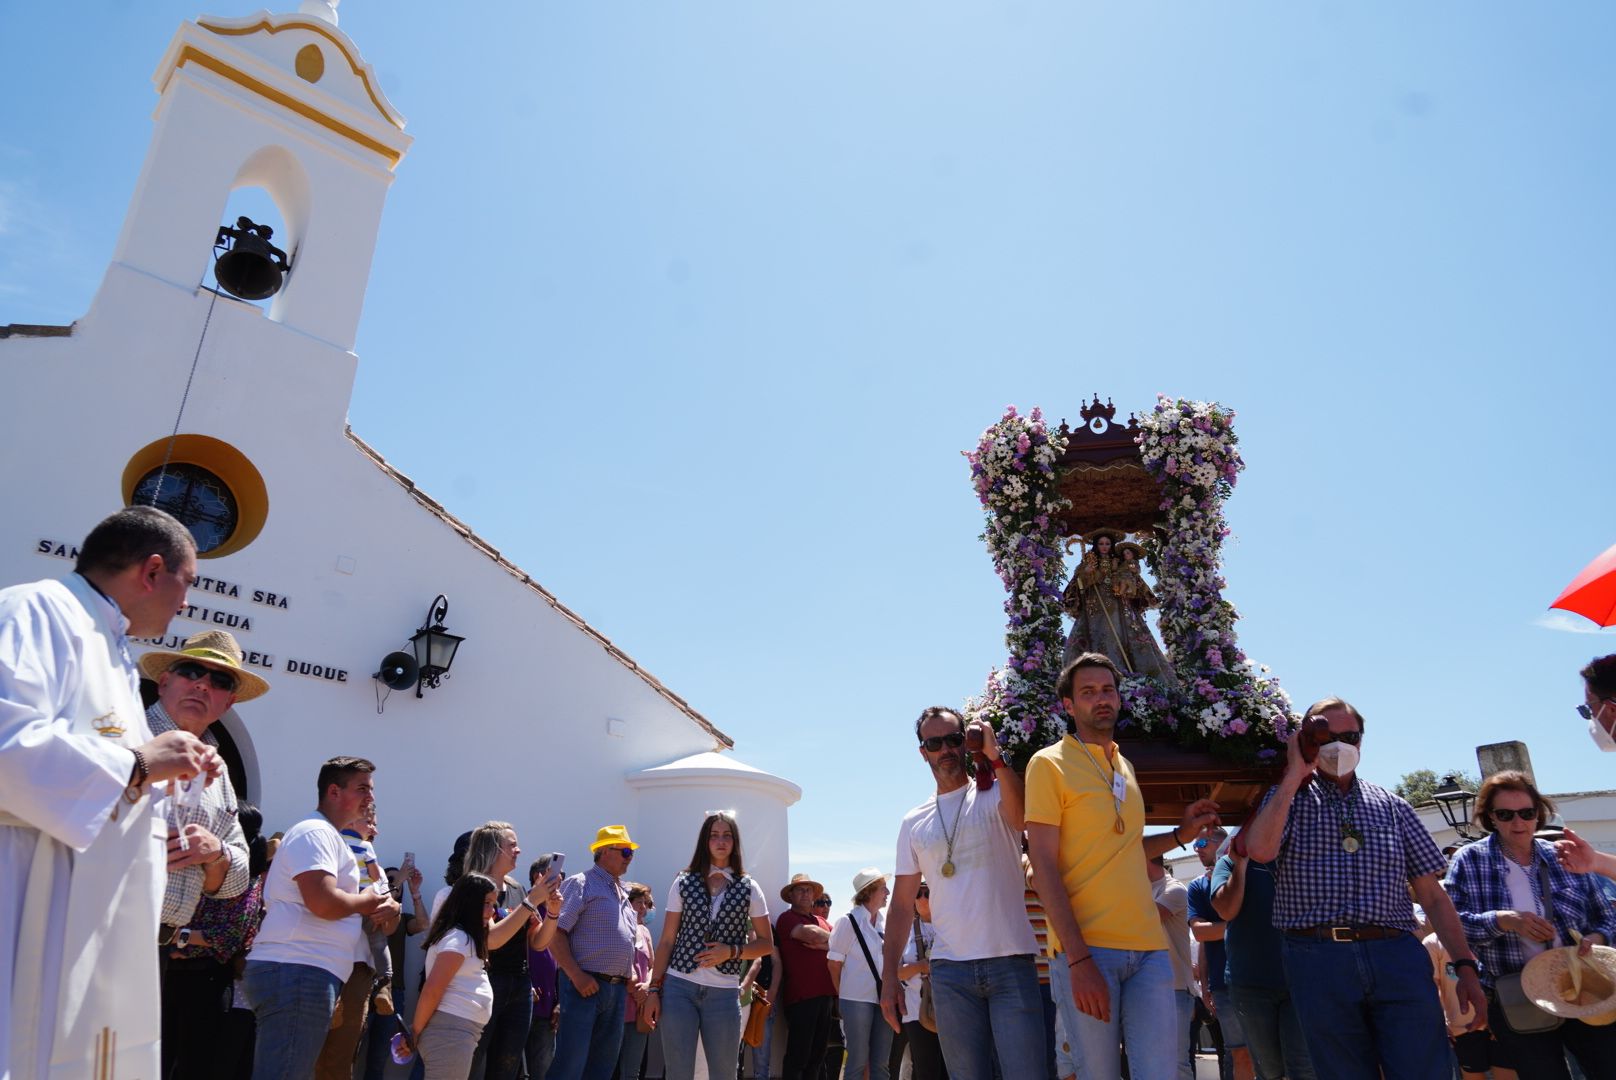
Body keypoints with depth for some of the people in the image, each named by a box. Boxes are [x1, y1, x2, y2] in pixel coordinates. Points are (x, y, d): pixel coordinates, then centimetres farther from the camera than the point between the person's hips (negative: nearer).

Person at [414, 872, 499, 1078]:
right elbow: (432, 990, -16)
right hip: (451, 1030, -10)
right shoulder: (458, 938, -12)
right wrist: (416, 1033, -10)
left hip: (461, 1032, 10)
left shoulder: (466, 938, 18)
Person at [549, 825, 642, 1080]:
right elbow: (555, 933, -15)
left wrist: (630, 977, 13)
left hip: (617, 990, 8)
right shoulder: (581, 884, -5)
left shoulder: (622, 893, 19)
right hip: (585, 986, -8)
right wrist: (577, 975, -21)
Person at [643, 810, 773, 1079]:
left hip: (724, 993, 0)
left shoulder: (748, 888, 4)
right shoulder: (684, 883, 4)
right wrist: (655, 988, -1)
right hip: (678, 987, 0)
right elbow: (666, 940, 5)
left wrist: (731, 951, -10)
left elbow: (765, 943, 7)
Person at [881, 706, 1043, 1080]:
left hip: (1011, 961, -3)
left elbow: (1023, 816, -23)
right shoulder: (914, 823, 13)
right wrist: (889, 976, 9)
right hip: (950, 969, 3)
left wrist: (994, 755, -27)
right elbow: (902, 904, 15)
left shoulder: (995, 794, 3)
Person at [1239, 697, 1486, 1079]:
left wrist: (1465, 966, 4)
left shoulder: (1392, 806, 15)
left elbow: (1432, 894, 15)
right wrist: (1295, 774, -7)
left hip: (1399, 958, 2)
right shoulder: (1287, 798, 8)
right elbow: (1260, 849, -14)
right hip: (1319, 961, -2)